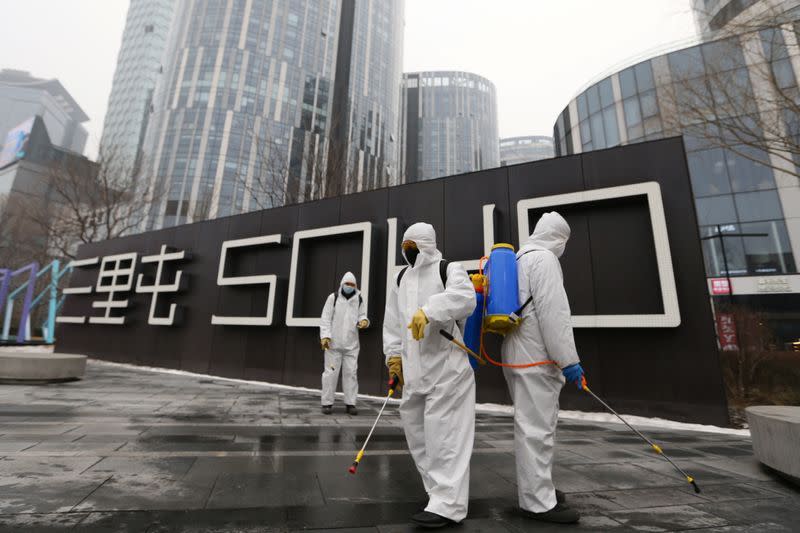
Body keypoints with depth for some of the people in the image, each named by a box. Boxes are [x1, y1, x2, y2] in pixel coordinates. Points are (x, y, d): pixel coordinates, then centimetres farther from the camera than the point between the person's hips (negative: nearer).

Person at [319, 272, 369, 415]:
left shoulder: (359, 299, 7)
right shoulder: (333, 297, -1)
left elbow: (362, 315, 12)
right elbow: (325, 318, -3)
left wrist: (364, 321, -12)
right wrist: (325, 336, -13)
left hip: (351, 344, 3)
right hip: (333, 343, -2)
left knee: (351, 372, 5)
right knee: (331, 372, 2)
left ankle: (350, 403, 13)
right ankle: (327, 403, 13)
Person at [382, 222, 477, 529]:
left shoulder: (449, 270, -3)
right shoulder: (401, 278, 16)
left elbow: (465, 298, -24)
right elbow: (392, 321, 16)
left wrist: (428, 310, -36)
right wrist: (393, 354, 8)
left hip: (447, 367, -7)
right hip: (414, 369, 7)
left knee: (444, 433, -5)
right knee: (415, 428, 14)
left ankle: (448, 505, 7)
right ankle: (442, 490, 32)